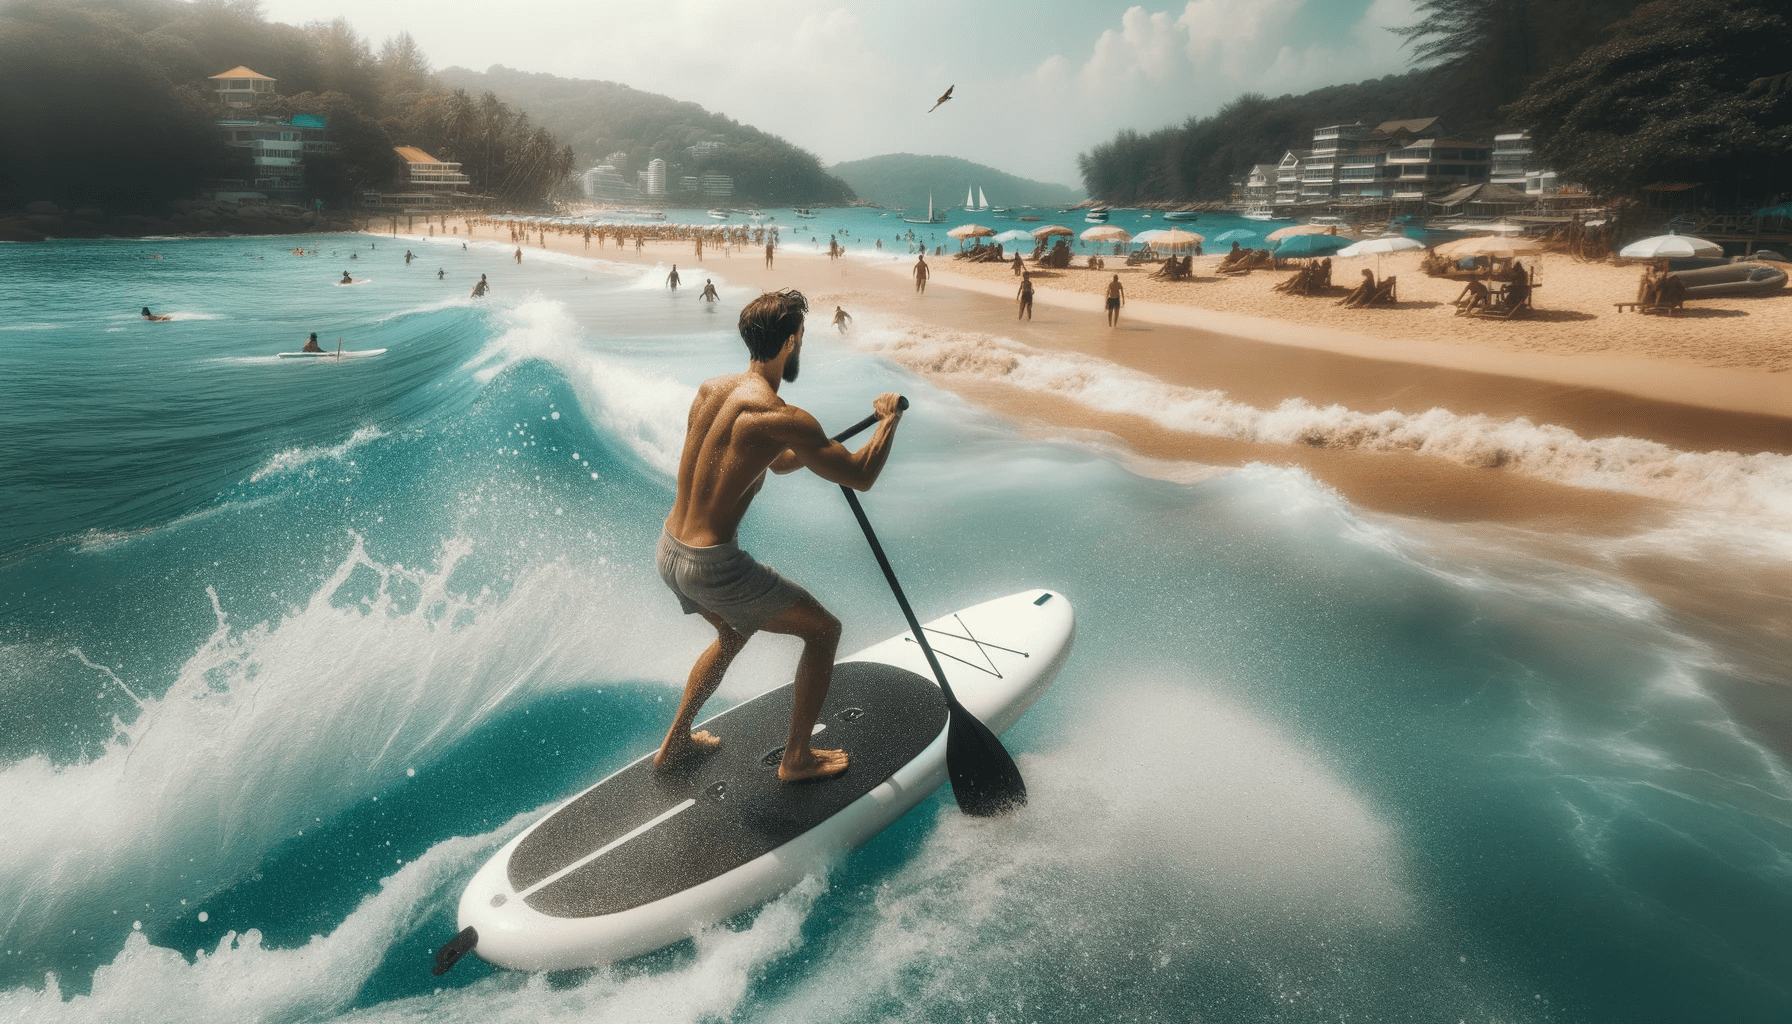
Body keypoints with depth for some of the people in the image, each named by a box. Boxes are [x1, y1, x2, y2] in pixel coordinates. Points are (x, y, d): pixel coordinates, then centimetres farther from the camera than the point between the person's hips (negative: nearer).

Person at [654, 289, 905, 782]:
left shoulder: (709, 390, 5)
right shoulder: (782, 418, -21)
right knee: (823, 630, 11)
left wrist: (819, 447, 15)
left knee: (735, 632, 34)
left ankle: (675, 742, 44)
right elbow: (861, 477, -12)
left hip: (667, 553, 9)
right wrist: (889, 418, 2)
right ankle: (796, 757, 23)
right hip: (713, 567, -8)